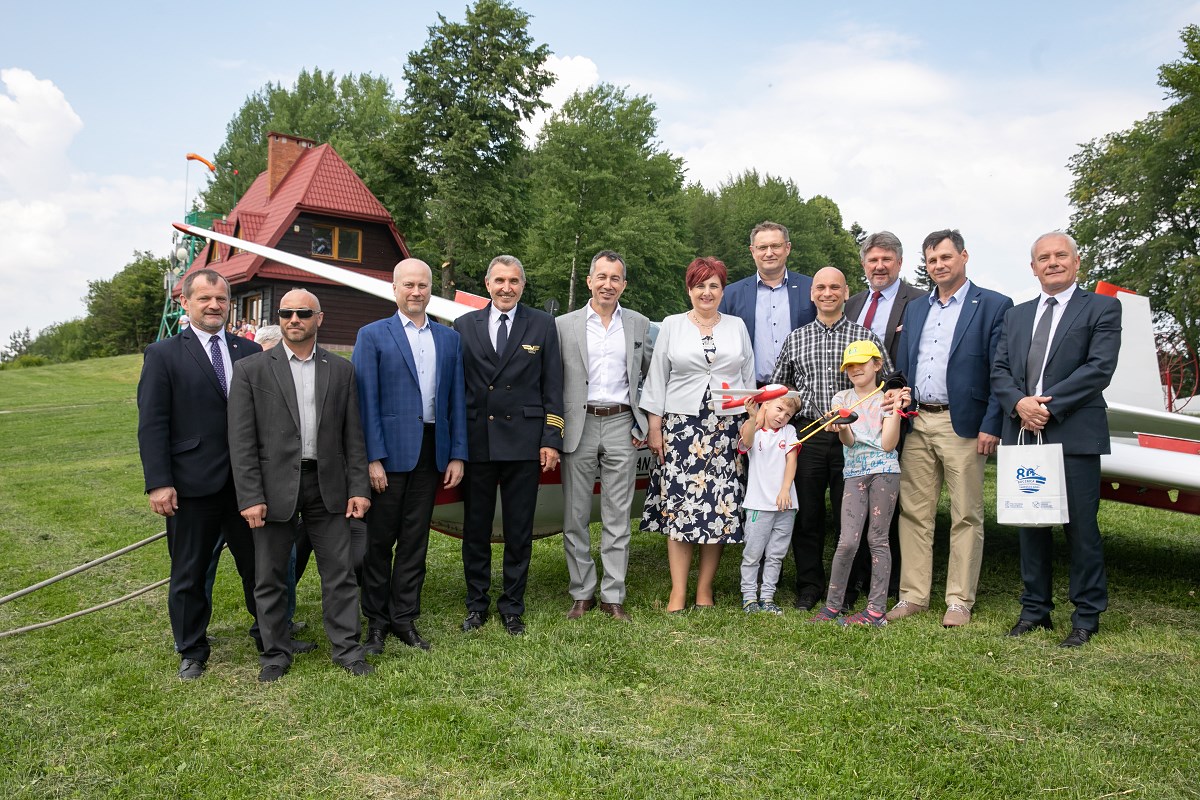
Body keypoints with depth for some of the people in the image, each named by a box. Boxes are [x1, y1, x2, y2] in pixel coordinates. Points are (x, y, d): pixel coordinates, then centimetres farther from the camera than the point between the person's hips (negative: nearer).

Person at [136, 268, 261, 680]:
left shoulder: (250, 352, 6)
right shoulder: (163, 355, -1)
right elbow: (152, 425, -6)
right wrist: (158, 483, -12)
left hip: (246, 481, 2)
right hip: (192, 485, -2)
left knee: (257, 564, 13)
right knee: (189, 573, 12)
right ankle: (191, 651, 29)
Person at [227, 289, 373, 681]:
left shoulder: (341, 370, 6)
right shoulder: (251, 369, -1)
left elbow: (353, 435, 6)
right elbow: (241, 440, -4)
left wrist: (358, 487, 0)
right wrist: (250, 497, -11)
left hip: (327, 485, 2)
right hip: (275, 487, -1)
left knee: (340, 572, 7)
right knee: (270, 577, 10)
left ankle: (346, 648, 21)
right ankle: (276, 652, 27)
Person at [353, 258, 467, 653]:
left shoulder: (450, 338, 11)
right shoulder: (372, 335, 0)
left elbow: (456, 400, 9)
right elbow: (366, 401, -6)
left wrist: (457, 455, 3)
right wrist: (373, 458, -13)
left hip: (432, 453, 3)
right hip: (388, 453, -3)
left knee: (415, 540, 10)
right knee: (379, 540, 6)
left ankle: (404, 618, 22)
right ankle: (376, 620, 20)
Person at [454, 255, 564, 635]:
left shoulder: (542, 325, 5)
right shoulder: (464, 326, 7)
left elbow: (552, 387, 4)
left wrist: (551, 439, -3)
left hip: (523, 443, -1)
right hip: (476, 443, 1)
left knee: (519, 531, 7)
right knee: (475, 528, 10)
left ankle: (512, 607, 22)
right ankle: (477, 604, 26)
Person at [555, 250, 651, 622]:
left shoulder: (640, 325, 9)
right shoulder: (564, 325, 3)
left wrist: (646, 424, 5)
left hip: (621, 425, 1)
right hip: (579, 427, 0)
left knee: (617, 518, 5)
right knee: (575, 516, 5)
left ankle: (613, 596, 14)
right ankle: (582, 594, 18)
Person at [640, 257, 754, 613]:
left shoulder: (737, 327, 13)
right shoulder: (672, 326, 8)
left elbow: (749, 379, 14)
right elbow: (656, 379, 6)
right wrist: (654, 427, -1)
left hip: (726, 428, 1)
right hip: (681, 426, -1)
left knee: (719, 507, 0)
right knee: (679, 505, -5)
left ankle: (705, 588, 12)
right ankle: (678, 591, 3)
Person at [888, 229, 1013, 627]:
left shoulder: (993, 305, 0)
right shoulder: (915, 309, 16)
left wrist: (991, 426, -14)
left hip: (962, 426, -5)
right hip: (916, 425, 5)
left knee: (966, 517, 3)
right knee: (914, 513, 7)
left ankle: (959, 601, 13)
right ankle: (913, 595, 16)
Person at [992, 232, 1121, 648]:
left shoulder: (1102, 308, 4)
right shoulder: (1015, 316, 18)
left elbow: (1100, 368, -8)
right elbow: (999, 371, 10)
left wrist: (1049, 404, -15)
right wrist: (1019, 403, -10)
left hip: (1075, 436, -4)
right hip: (1023, 434, 4)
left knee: (1081, 527, 1)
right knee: (1030, 525, 10)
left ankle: (1086, 616, 14)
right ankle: (1035, 609, 21)